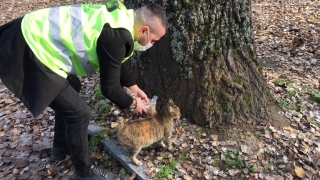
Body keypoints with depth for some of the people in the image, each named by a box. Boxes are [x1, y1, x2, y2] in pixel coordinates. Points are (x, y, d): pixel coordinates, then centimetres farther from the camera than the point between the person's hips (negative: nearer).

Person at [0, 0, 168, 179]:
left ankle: (61, 147, 43)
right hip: (31, 52, -11)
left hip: (35, 34, 11)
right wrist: (132, 104, 3)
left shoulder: (120, 17, 7)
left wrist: (134, 87, 23)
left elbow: (115, 63, 21)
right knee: (79, 111, -4)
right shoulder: (116, 36, -24)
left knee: (71, 88, 26)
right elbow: (109, 87, -15)